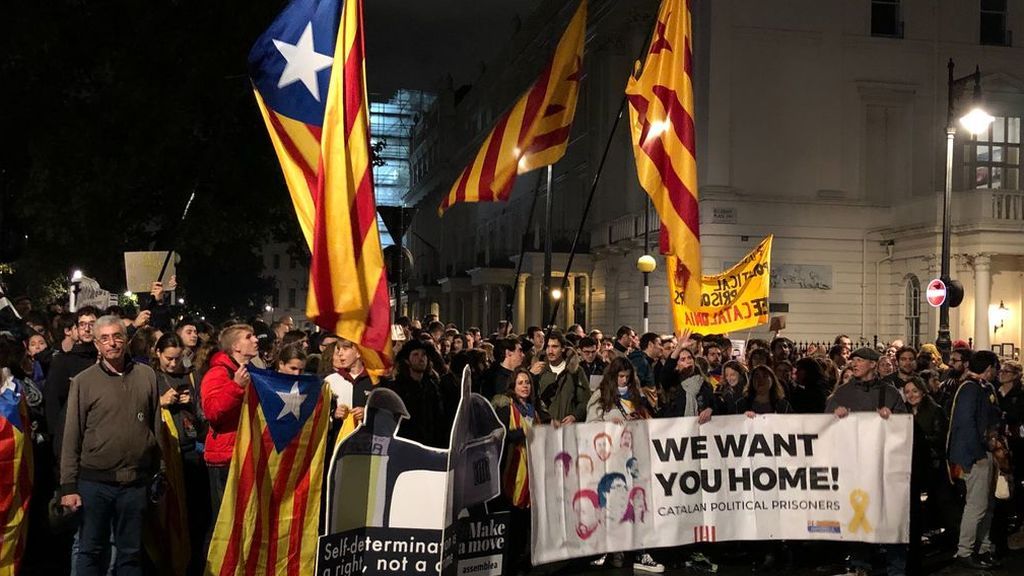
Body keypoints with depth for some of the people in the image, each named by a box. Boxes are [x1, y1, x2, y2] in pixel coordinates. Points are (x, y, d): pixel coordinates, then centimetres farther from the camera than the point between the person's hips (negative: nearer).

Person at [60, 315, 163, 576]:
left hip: (136, 482, 2)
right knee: (91, 552, 7)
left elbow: (156, 427, 8)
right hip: (94, 481, -1)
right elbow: (72, 436, -2)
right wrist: (69, 485, -6)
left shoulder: (146, 376, 5)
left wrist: (160, 472, 6)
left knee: (131, 553, 11)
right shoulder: (83, 381, -1)